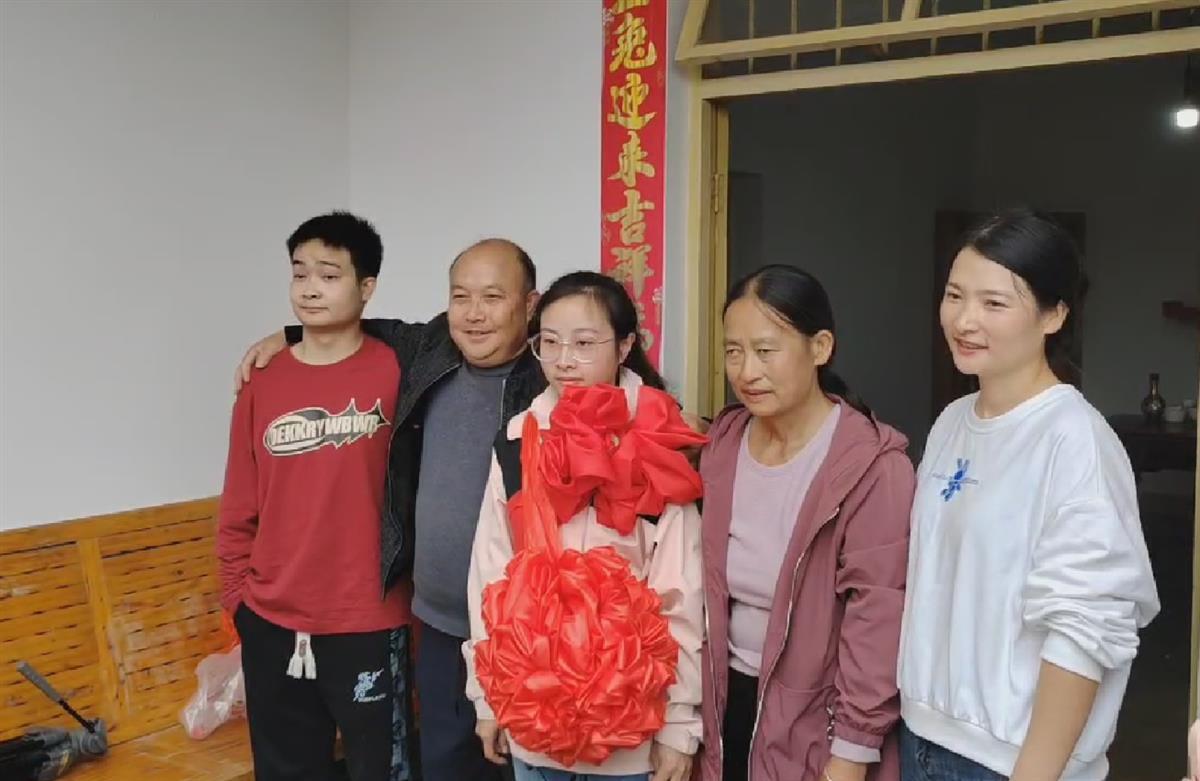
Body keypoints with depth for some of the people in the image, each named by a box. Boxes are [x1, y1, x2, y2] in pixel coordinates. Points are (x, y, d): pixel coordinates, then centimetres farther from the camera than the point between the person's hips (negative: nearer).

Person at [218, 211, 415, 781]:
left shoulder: (395, 372, -8)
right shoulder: (261, 385, 2)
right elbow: (238, 510, 8)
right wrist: (237, 597, 9)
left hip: (368, 622, -3)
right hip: (271, 625, 4)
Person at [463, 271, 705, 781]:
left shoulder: (656, 454, -11)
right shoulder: (517, 443, 0)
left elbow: (681, 596, -9)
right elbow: (489, 572, 5)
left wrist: (679, 724, -7)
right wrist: (486, 696, 7)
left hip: (630, 713, -3)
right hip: (531, 707, 3)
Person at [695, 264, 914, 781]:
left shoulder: (872, 465, -19)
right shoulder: (722, 442, 0)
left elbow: (877, 615, -18)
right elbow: (708, 585, 7)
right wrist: (703, 703, 9)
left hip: (815, 717, -5)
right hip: (728, 699, 5)